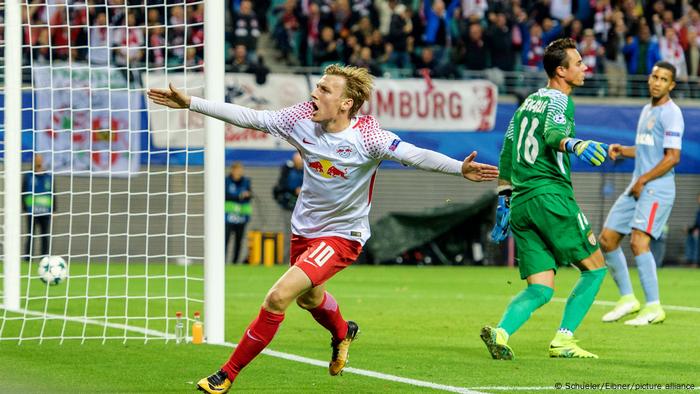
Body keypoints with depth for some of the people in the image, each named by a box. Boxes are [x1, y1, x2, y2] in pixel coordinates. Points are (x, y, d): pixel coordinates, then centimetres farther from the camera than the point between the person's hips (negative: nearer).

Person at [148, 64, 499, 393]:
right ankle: (342, 333, 65)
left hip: (342, 235, -6)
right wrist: (190, 103, -8)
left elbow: (415, 155, -29)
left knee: (279, 296, -19)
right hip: (304, 227, 6)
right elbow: (249, 117, -7)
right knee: (309, 300, 29)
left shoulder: (367, 137, -25)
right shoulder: (303, 119, -12)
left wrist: (460, 168, -44)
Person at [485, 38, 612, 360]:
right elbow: (553, 133, -25)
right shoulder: (560, 101, -4)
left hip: (521, 202, 8)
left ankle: (500, 333, -22)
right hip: (551, 197, -7)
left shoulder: (529, 101, 20)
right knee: (595, 267, 7)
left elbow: (507, 151, 23)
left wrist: (504, 199, 27)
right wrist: (574, 144, -46)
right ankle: (563, 341, 0)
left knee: (540, 290, 4)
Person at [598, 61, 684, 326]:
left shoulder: (671, 113, -10)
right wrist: (622, 151, 10)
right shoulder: (647, 110, 17)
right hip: (637, 187, 9)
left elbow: (672, 157, -18)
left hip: (657, 188, -9)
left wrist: (643, 180, -15)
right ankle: (627, 299, 17)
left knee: (639, 241, -22)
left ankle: (653, 308, -19)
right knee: (607, 239, 7)